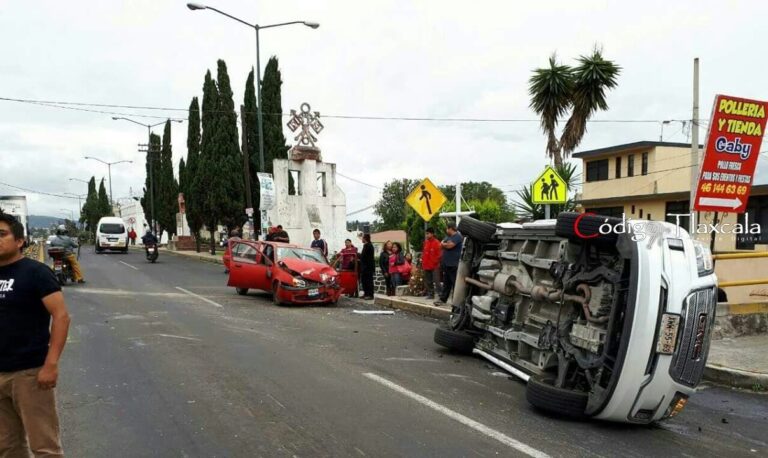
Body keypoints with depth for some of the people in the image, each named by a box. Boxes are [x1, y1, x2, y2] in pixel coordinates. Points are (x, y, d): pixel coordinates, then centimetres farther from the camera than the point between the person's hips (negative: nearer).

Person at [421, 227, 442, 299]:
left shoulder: (436, 242, -11)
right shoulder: (425, 242, 10)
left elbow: (439, 254, -12)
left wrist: (436, 262, -13)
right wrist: (423, 262, 13)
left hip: (434, 266, -7)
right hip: (426, 266, 7)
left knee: (436, 281, -9)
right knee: (428, 282, 13)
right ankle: (430, 294, 23)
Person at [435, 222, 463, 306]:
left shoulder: (457, 236, -11)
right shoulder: (448, 237, 18)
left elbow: (449, 245, -21)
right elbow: (441, 245, 15)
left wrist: (443, 244, -1)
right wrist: (446, 244, -6)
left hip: (454, 265, -9)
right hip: (446, 264, 9)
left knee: (455, 283, -5)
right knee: (446, 283, 14)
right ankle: (443, 299, 19)